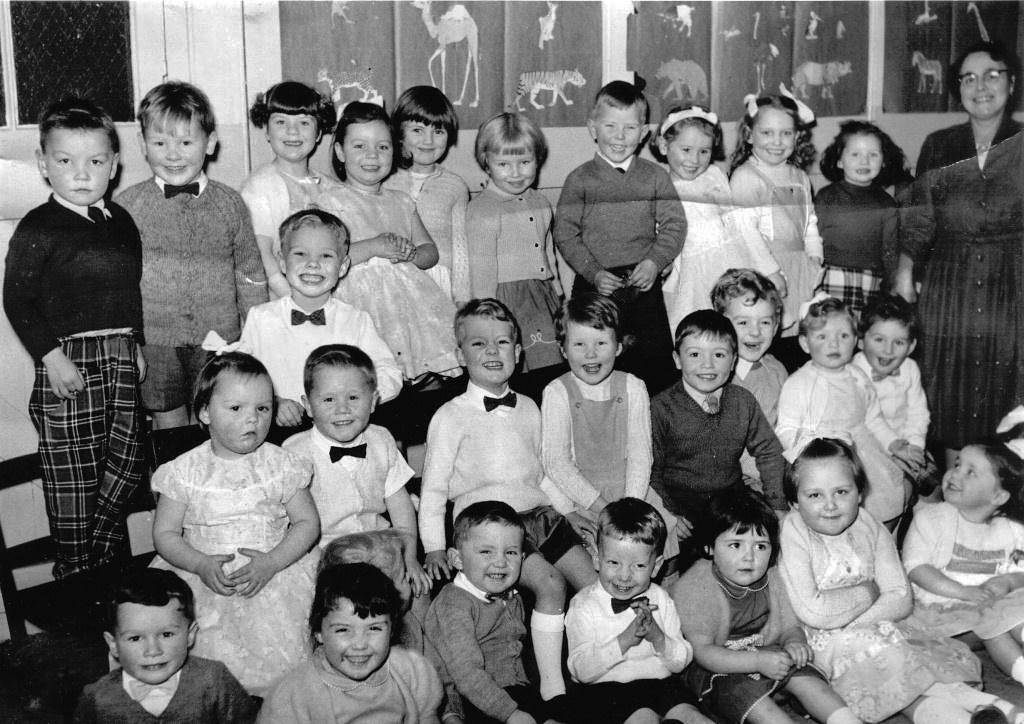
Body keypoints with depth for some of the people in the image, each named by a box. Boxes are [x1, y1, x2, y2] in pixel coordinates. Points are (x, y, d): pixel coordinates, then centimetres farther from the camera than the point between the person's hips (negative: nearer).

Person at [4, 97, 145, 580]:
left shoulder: (120, 222, 10)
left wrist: (137, 344, 13)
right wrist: (51, 356, -16)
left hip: (121, 356, 6)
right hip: (67, 360, -6)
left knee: (127, 459, 8)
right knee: (72, 470, 1)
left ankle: (108, 557, 28)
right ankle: (74, 570, 17)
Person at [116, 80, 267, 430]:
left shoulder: (229, 202, 4)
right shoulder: (127, 204, -1)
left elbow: (251, 273, 9)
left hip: (219, 338, 1)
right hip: (154, 339, -1)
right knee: (168, 425, 8)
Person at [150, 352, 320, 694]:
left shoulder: (281, 465, 1)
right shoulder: (185, 472, 0)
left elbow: (307, 522, 3)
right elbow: (165, 534, 2)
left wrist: (270, 563, -13)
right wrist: (202, 565, -16)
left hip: (272, 573, 0)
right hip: (201, 576, 0)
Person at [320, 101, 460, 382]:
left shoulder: (401, 202, 19)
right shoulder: (333, 202, 2)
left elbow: (431, 251, 20)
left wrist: (410, 255, -3)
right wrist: (373, 247, -14)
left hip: (411, 294, 6)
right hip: (365, 299, -6)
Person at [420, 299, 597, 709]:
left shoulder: (528, 409, 16)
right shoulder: (451, 417, -2)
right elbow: (433, 488, -1)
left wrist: (568, 510, 18)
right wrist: (434, 547, -9)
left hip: (539, 511, 6)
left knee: (594, 582, -7)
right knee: (550, 583, -25)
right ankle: (552, 687, -16)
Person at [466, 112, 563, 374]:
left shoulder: (540, 203, 13)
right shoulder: (482, 211, -11)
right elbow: (481, 270, -11)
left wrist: (557, 296, 24)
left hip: (542, 298, 7)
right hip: (507, 300, -7)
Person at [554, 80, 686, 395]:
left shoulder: (655, 177, 6)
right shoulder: (580, 180, 1)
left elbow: (674, 226, 4)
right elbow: (565, 233, -3)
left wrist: (654, 261, -12)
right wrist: (594, 273, -14)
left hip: (644, 284, 1)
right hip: (595, 285, -1)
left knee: (657, 363, 6)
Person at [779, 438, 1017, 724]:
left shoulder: (870, 528, 3)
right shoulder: (793, 532, -12)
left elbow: (901, 599, -5)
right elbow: (813, 612, -22)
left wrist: (847, 621, -19)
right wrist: (867, 591, -11)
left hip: (878, 630, 5)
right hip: (828, 645, -5)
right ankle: (961, 697, -24)